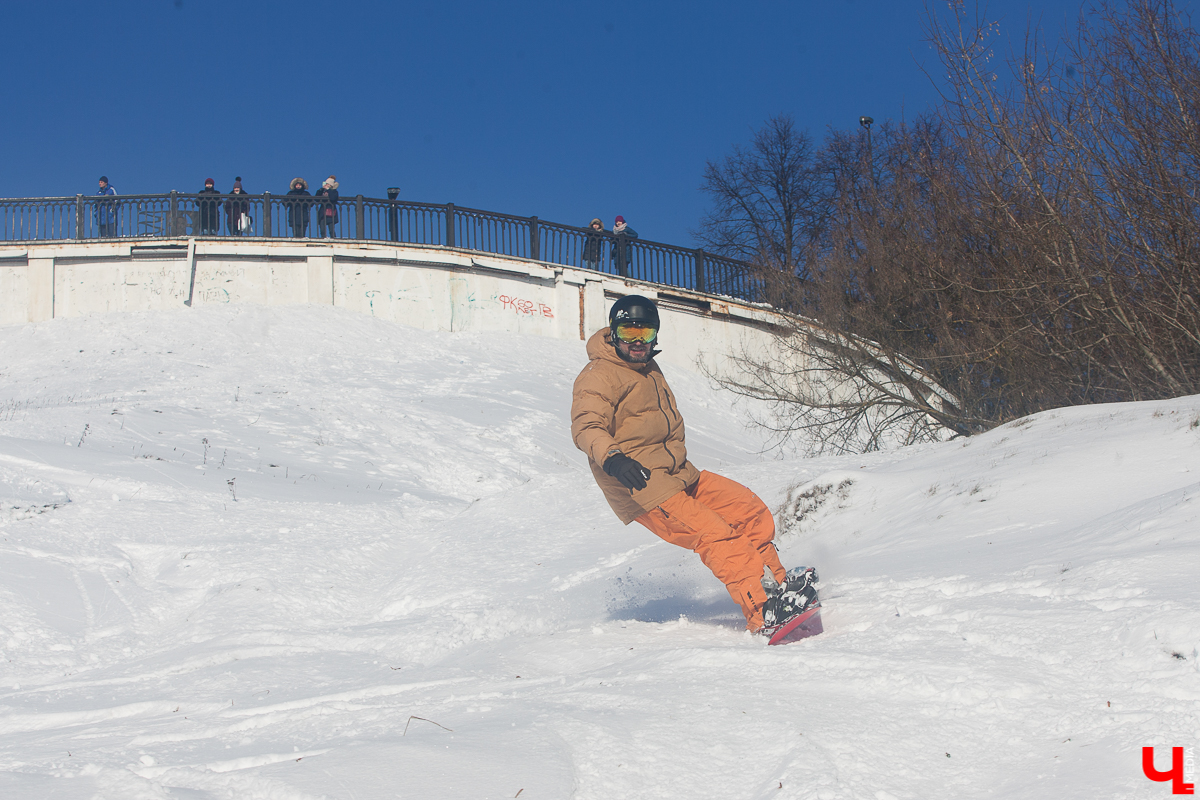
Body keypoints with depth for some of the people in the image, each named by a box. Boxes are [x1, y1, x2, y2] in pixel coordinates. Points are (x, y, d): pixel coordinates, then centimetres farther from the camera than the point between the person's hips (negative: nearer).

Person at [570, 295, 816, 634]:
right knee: (715, 534, -22)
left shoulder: (650, 370, 19)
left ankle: (772, 582, 18)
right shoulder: (598, 377, -10)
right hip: (641, 484, -9)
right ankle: (762, 613, -27)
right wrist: (611, 457, -43)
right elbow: (586, 427, -25)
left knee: (751, 509, 6)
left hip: (679, 474, 9)